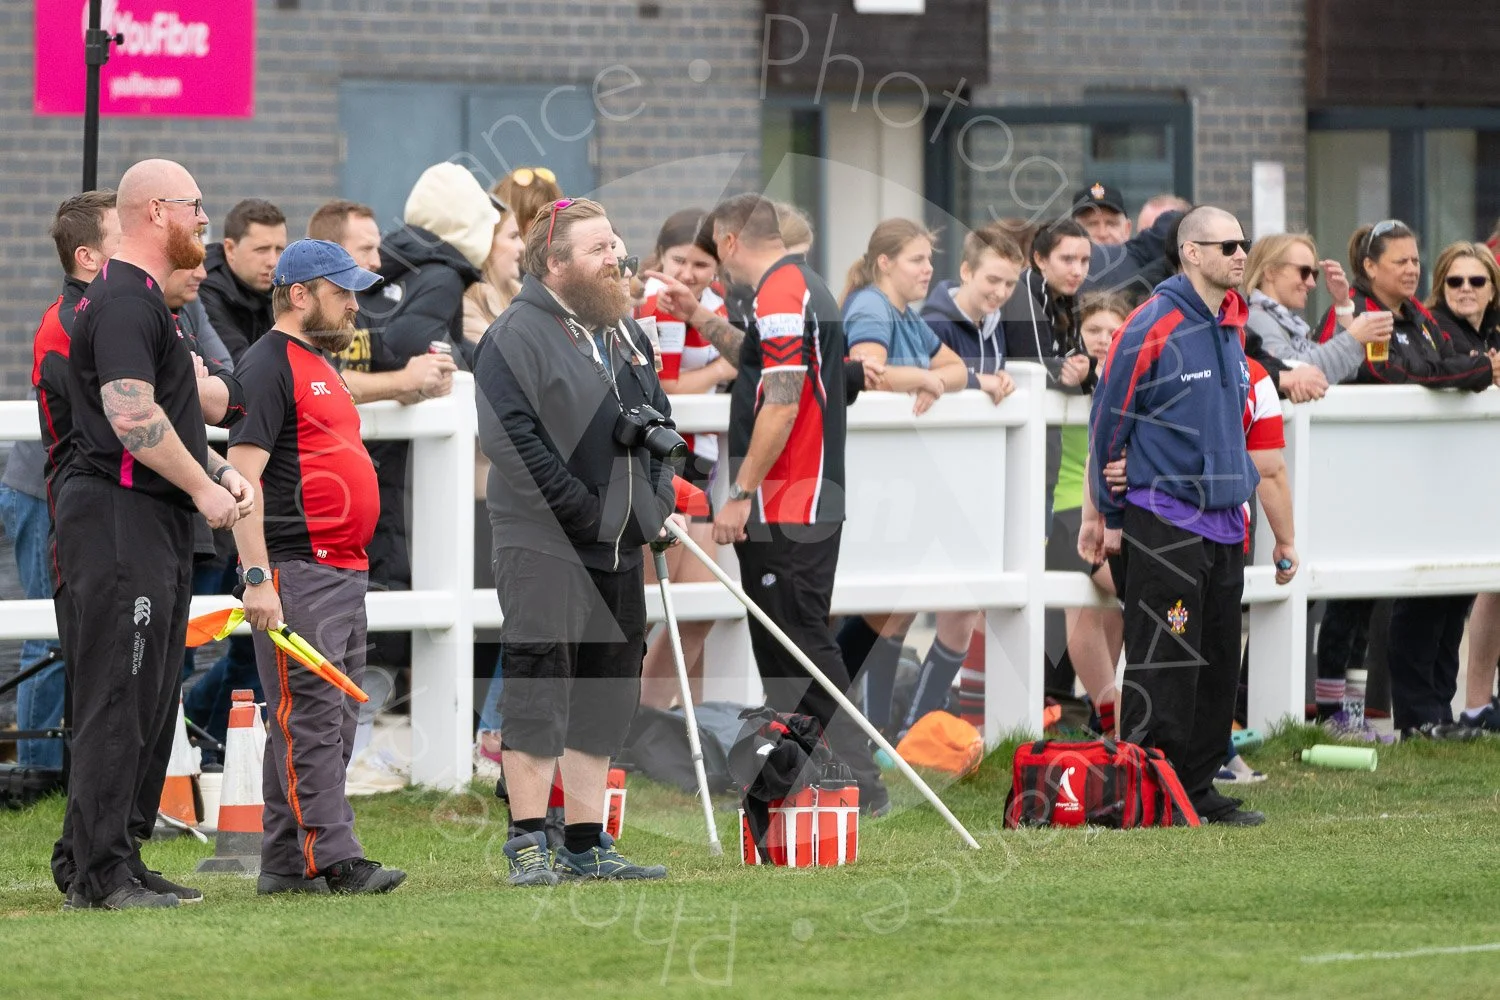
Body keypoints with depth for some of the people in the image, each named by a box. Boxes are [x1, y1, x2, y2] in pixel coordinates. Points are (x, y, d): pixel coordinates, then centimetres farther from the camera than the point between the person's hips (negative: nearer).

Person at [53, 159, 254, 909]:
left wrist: (219, 472, 14)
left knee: (149, 701, 12)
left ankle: (94, 862, 16)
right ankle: (101, 871, -9)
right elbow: (131, 414, -23)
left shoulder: (144, 300, 21)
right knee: (117, 702, -10)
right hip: (119, 517, -11)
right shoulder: (122, 302, -13)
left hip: (156, 523, 11)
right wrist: (204, 487, -15)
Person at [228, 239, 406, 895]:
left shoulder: (323, 366, 22)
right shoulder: (268, 367, -9)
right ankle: (331, 859, -16)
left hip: (346, 570, 10)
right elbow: (243, 473, -16)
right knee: (309, 718, -11)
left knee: (334, 722, 8)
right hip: (296, 570, -10)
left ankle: (287, 865, 11)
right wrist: (257, 577, -23)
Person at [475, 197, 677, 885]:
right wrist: (580, 508, -19)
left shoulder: (624, 332, 17)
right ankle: (528, 844, -4)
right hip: (544, 541, -8)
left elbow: (660, 416, 25)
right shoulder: (518, 333, -9)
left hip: (618, 544, 8)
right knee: (537, 690, -8)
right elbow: (509, 436, -18)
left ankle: (587, 845, 16)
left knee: (605, 696, 10)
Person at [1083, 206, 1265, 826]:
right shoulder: (1152, 328, -12)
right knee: (1163, 670, -7)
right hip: (1162, 527, -8)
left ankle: (1198, 789, 16)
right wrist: (1108, 517, -4)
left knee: (1218, 666, 9)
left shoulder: (1232, 327, 12)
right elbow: (1107, 424, -7)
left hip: (1222, 524, 8)